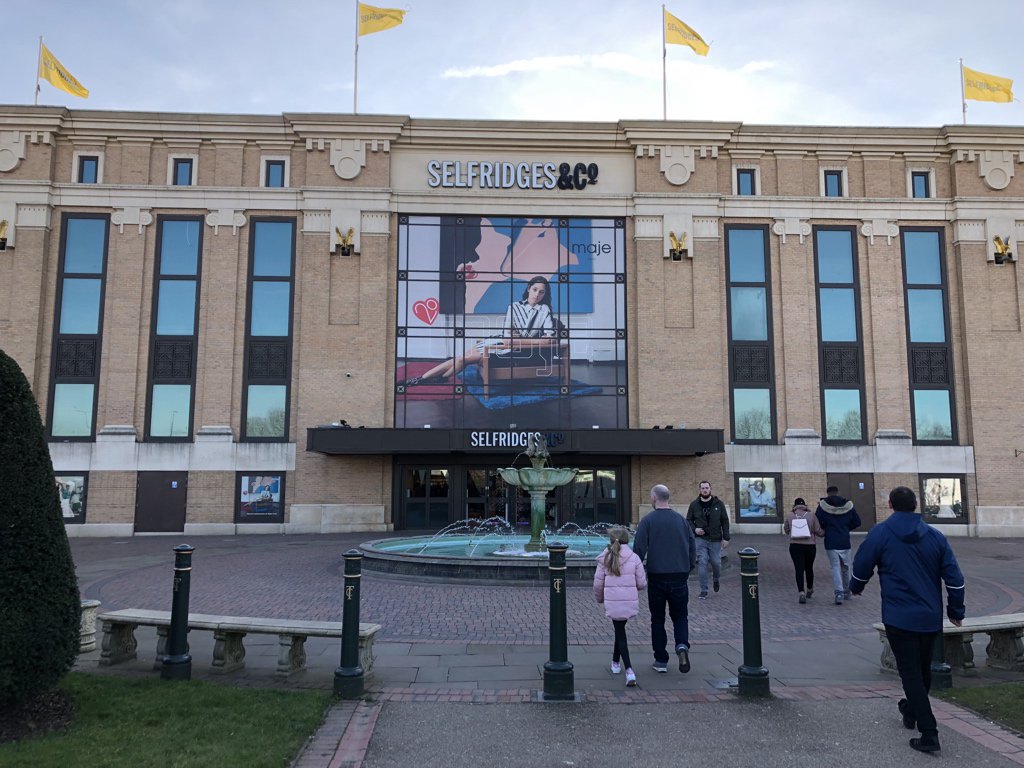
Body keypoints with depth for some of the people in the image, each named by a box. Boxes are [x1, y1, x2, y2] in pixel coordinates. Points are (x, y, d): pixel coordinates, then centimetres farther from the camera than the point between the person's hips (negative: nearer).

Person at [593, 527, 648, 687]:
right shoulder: (634, 558, -3)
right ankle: (615, 662, 34)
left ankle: (629, 670, -5)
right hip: (630, 601, 1)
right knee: (620, 630, 22)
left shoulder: (605, 559, -2)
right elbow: (641, 583, -2)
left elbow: (598, 583, 1)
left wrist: (600, 598, 20)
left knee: (620, 634, 7)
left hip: (612, 602, -1)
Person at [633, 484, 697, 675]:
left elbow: (639, 550, -10)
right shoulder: (682, 520, 5)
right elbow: (693, 548, 9)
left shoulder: (648, 520, -7)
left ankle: (661, 661, 12)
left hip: (656, 576, -2)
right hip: (679, 576, 2)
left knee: (657, 619, 10)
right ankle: (682, 645, -11)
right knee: (680, 616, 15)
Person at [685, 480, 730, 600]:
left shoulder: (718, 503, 1)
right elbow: (688, 520, 10)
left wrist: (726, 538, -2)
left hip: (716, 540, 0)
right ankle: (704, 591, 2)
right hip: (700, 539, 0)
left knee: (716, 562, 5)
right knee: (702, 563, -5)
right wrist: (694, 529, -10)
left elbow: (725, 521, 3)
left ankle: (716, 580, 39)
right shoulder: (694, 504, 2)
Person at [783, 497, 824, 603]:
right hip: (810, 546, 1)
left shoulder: (789, 516, -3)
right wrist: (825, 532, 19)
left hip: (795, 546, -1)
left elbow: (786, 530, 11)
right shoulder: (811, 516, -5)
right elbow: (819, 532, -3)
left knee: (799, 569, -2)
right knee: (809, 568, 19)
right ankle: (810, 590, 37)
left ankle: (801, 592, -16)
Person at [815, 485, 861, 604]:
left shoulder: (822, 505, -5)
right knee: (845, 567, 17)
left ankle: (839, 592, -15)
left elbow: (817, 523, -7)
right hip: (845, 542, 3)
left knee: (835, 567, -1)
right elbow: (857, 523, 7)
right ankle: (847, 592, 28)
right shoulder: (848, 505, 3)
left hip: (831, 542, -2)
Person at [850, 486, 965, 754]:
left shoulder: (881, 533, -8)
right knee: (923, 670, 22)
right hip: (931, 618, 5)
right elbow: (954, 578, 2)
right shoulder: (935, 536, 2)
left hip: (899, 618, -5)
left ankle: (929, 733, -5)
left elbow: (861, 567, -2)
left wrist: (856, 587, 19)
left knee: (910, 673, 1)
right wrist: (956, 611, 14)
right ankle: (912, 711, 43)